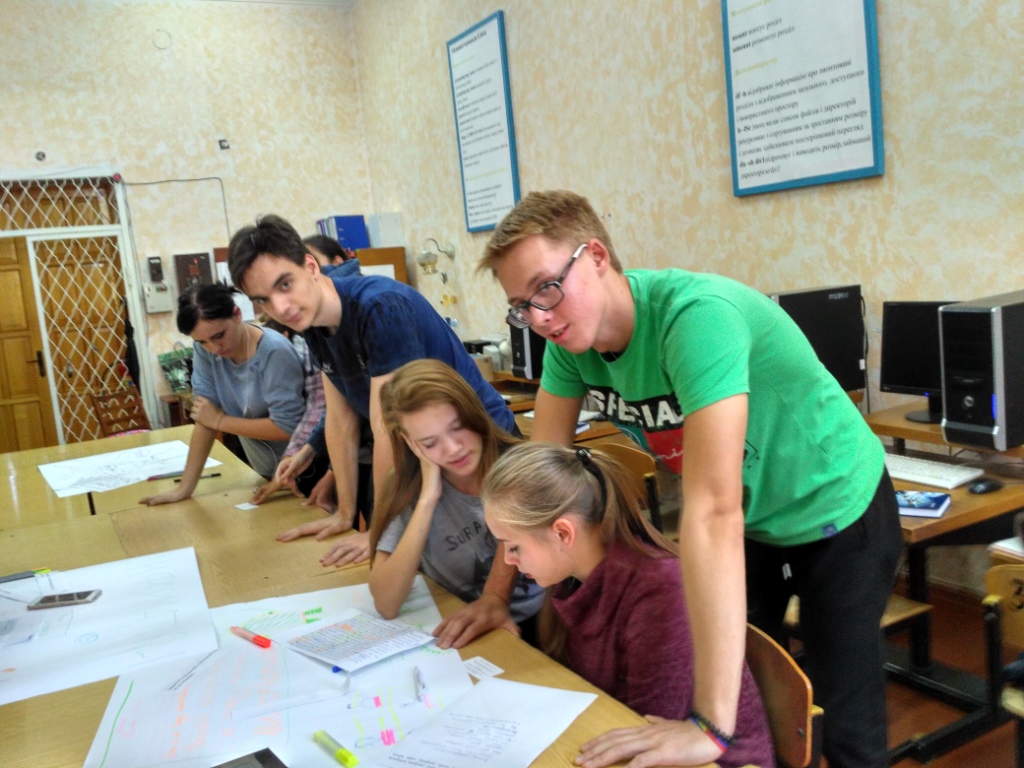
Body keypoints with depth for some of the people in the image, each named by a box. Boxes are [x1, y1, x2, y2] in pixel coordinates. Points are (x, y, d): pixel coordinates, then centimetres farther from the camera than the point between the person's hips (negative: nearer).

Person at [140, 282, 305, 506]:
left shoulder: (275, 352, -27)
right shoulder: (204, 350, -10)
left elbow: (288, 427, -28)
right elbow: (206, 418, -9)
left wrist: (221, 421, -18)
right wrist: (185, 487, -13)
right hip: (265, 471, 5)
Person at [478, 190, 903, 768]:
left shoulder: (694, 317, -37)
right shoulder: (571, 336, -15)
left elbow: (713, 509, -43)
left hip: (835, 512, -5)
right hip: (750, 521, 6)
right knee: (746, 692, 16)